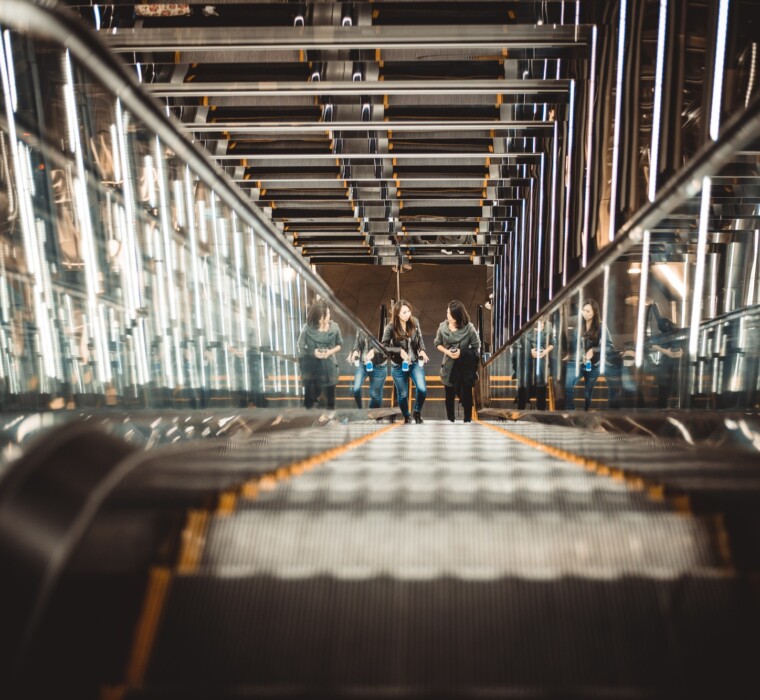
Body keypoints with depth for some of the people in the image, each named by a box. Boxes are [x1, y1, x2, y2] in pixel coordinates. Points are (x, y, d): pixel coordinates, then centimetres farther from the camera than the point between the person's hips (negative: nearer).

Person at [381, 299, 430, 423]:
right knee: (402, 394, 10)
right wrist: (400, 351, -23)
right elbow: (384, 346, -12)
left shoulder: (415, 322, -8)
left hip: (416, 363, 2)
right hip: (399, 366, -2)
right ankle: (406, 417, 36)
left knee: (422, 389, -11)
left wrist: (422, 350, -12)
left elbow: (420, 338, 6)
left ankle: (417, 412, 18)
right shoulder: (390, 327, -17)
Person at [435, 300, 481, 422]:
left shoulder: (469, 328, -15)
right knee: (449, 395, 14)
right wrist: (447, 351, -13)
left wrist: (462, 352, -16)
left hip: (466, 367, -2)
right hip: (449, 366, 2)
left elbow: (476, 347, -6)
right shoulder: (443, 326, -9)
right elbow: (438, 344, 4)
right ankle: (450, 420, 31)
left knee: (466, 395, 8)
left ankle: (467, 419, 24)